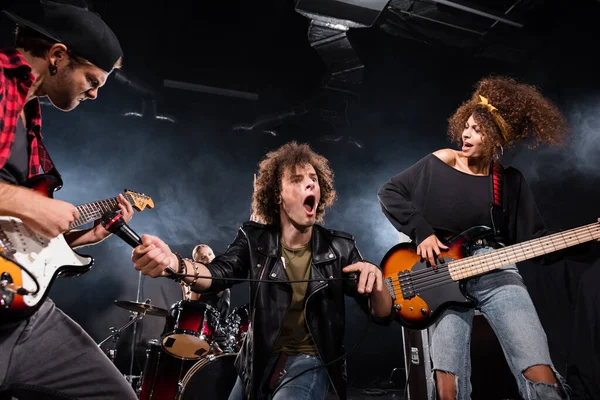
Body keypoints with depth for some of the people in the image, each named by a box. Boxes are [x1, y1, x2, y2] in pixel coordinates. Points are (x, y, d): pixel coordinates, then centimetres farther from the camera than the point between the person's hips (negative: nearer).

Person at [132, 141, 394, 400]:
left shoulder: (339, 248, -10)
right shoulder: (255, 239, -7)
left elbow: (382, 315, -11)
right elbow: (219, 273, -24)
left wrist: (375, 281, -35)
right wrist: (174, 264, -46)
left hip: (310, 361, -2)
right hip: (260, 358, 2)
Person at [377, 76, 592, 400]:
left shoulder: (510, 181, 10)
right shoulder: (439, 163, 5)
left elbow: (533, 241, 8)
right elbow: (389, 193, 4)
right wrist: (422, 232, -7)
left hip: (495, 272, 2)